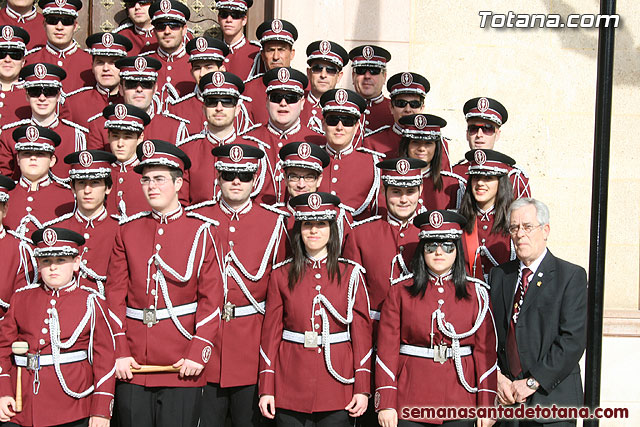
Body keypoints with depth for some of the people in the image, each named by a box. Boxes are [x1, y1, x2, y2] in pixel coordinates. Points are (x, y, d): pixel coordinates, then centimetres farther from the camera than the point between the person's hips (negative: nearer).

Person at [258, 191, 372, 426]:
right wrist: (266, 389, 0)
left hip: (338, 389, 0)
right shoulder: (281, 274, 4)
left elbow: (362, 331, 1)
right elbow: (270, 333, 4)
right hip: (291, 389, 0)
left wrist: (362, 388, -4)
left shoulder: (351, 274, 3)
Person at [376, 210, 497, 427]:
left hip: (460, 403, 1)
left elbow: (486, 351, 2)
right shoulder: (400, 292, 1)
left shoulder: (476, 293, 4)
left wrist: (487, 405, -3)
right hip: (409, 404, -1)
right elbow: (387, 350, -2)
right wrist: (386, 404, -7)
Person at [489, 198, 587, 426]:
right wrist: (497, 377, -7)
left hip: (552, 399, -3)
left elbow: (573, 339, -12)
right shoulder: (498, 275, 11)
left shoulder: (571, 275, -4)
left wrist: (533, 382, -14)